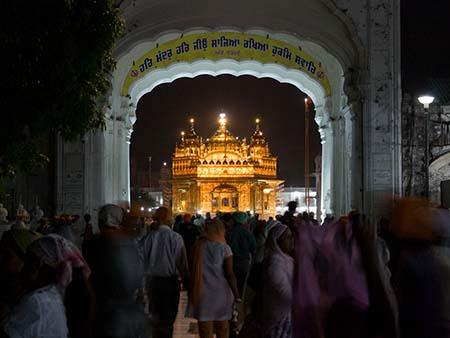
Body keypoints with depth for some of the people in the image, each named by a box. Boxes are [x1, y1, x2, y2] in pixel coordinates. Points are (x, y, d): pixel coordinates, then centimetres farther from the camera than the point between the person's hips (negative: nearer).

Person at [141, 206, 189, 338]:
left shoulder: (148, 237, -6)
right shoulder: (175, 237, -14)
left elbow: (143, 260, 1)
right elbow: (182, 262, -12)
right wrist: (186, 281, -2)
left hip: (152, 280, 3)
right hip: (170, 280, -3)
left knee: (155, 316, 17)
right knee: (168, 318, 9)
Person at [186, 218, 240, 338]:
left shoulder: (198, 246, 1)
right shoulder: (224, 248, -6)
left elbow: (193, 270, 6)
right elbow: (229, 274, -10)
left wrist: (192, 291, 15)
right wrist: (237, 295, -5)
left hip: (202, 292, 1)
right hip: (221, 292, -1)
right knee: (222, 328, 12)